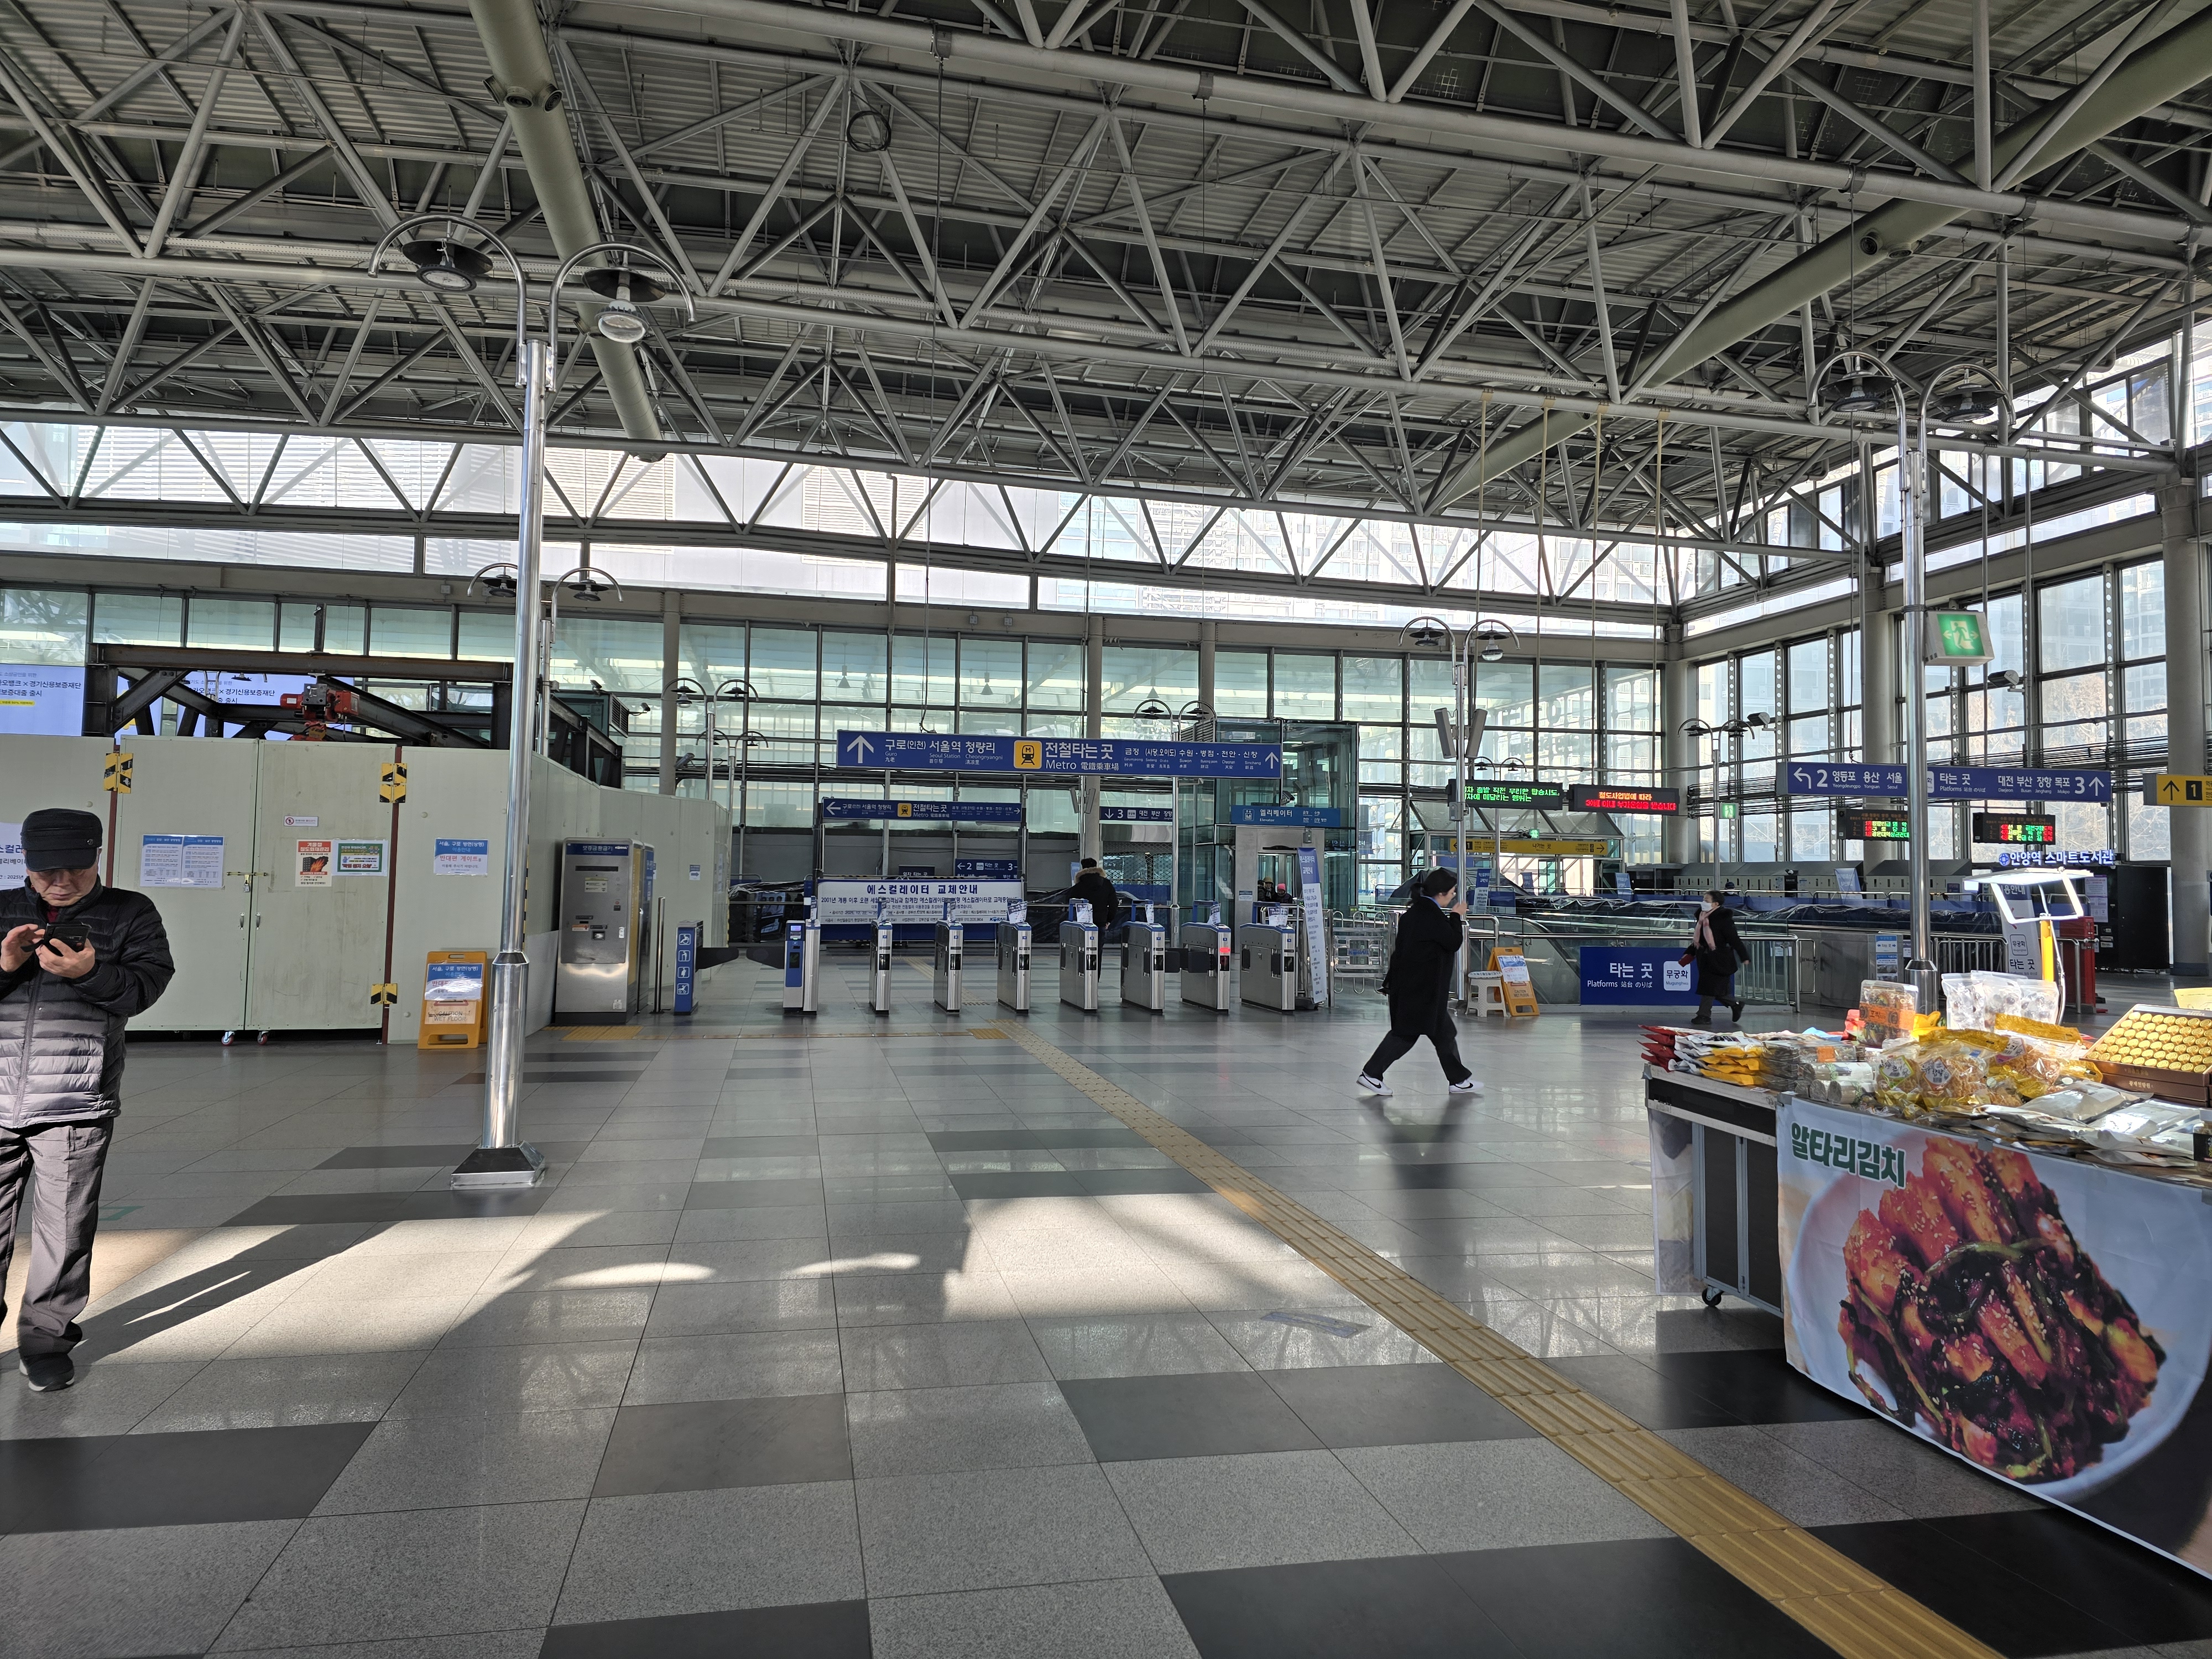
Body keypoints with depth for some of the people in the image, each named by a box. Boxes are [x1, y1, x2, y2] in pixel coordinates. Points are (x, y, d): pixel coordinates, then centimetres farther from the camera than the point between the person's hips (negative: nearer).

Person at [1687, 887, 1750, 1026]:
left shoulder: (1723, 918, -14)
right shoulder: (1702, 916, 7)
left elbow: (1734, 939, -14)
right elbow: (1697, 939, 17)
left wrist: (1744, 957, -12)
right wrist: (1689, 954, 15)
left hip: (1719, 960, -8)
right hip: (1705, 958, 8)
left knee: (1709, 987, -5)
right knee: (1716, 989, 13)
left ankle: (1704, 1015, 2)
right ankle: (1736, 1005, 30)